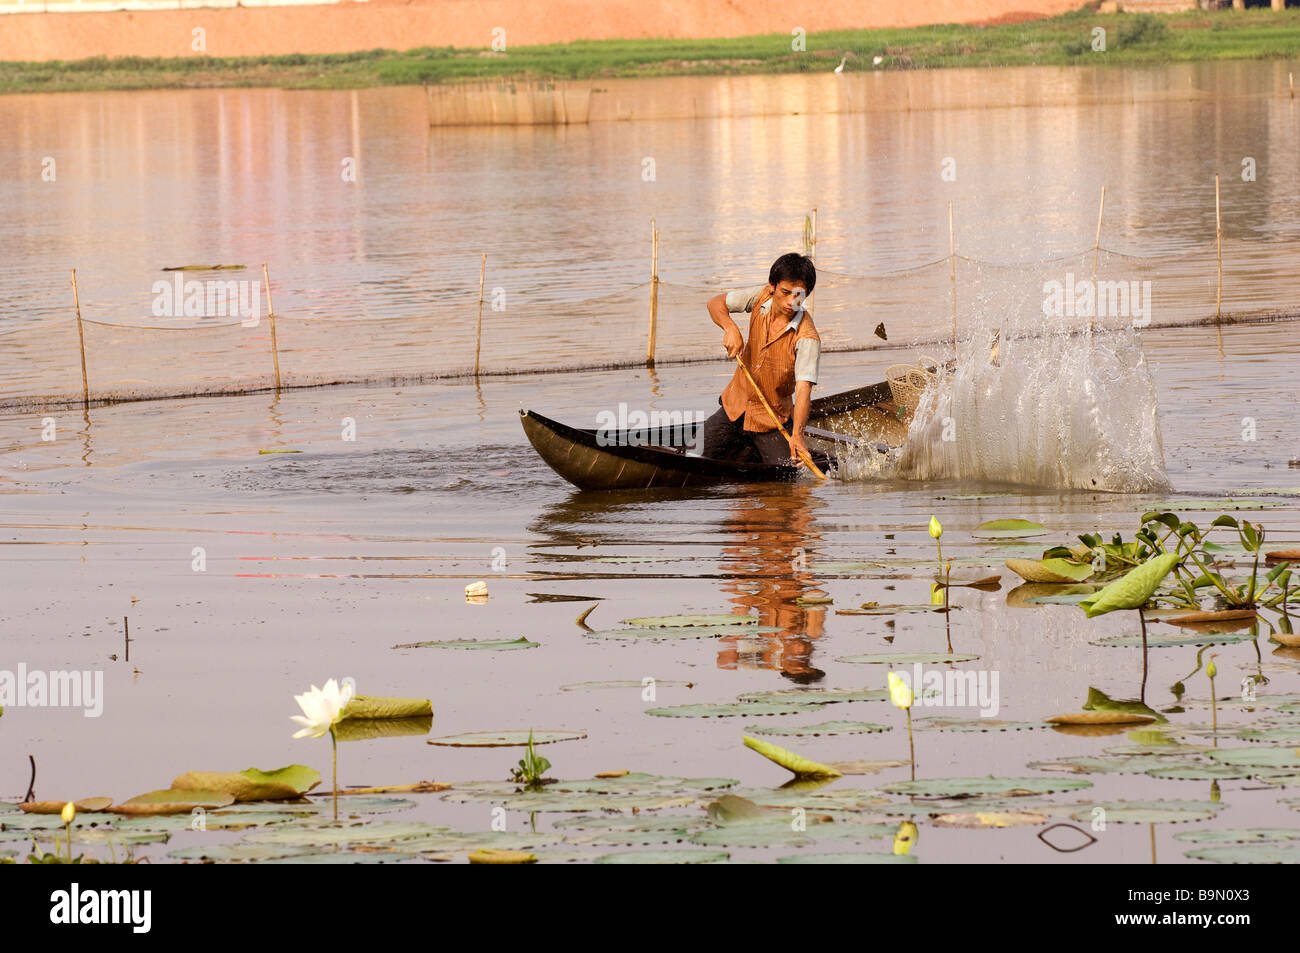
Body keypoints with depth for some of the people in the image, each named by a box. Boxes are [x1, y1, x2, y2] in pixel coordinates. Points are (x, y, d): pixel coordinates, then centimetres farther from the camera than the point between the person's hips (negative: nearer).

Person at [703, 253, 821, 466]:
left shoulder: (807, 338, -25)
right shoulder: (762, 297, -9)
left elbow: (803, 388, -32)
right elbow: (716, 303, 1)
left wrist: (797, 435, -46)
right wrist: (730, 328, -22)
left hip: (773, 421, -4)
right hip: (736, 408, 4)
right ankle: (751, 451, 21)